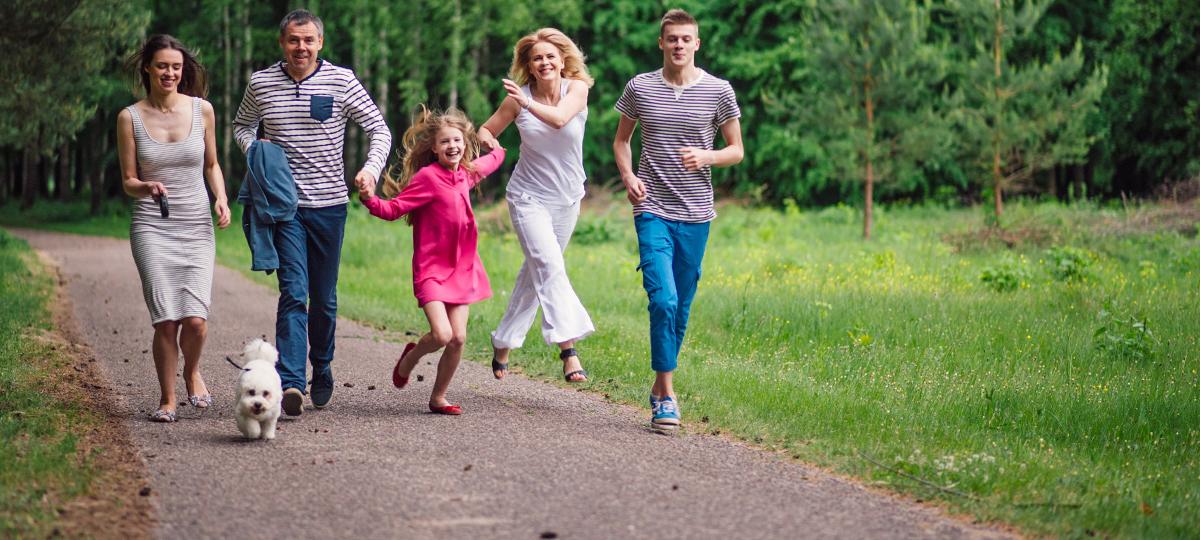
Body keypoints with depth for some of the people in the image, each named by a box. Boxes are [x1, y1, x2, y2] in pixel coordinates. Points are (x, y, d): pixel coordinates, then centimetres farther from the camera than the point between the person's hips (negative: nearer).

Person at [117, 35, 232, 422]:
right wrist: (147, 188, -17)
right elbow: (128, 182, 5)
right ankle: (167, 398, 10)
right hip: (152, 226, -1)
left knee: (195, 320, -13)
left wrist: (221, 199, 0)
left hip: (197, 226, 1)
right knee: (166, 321, -11)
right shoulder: (130, 118, 1)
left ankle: (191, 372, 20)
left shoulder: (202, 110, 4)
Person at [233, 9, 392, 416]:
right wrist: (254, 151, -2)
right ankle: (291, 384, -23)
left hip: (329, 204, 1)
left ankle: (322, 370, 31)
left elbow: (379, 128, 1)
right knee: (294, 292, -14)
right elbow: (242, 126, 20)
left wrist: (372, 167, -18)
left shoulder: (341, 81, -2)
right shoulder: (261, 84, 3)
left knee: (325, 298, 10)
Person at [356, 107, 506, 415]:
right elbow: (393, 209, -15)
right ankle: (411, 357, 15)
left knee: (458, 338, -2)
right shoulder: (427, 177, -12)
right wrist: (369, 198, -32)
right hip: (432, 269, -6)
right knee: (441, 335, -19)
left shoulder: (466, 173, 9)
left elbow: (489, 163, 35)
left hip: (462, 268, 6)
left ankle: (438, 398, 15)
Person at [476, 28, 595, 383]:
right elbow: (486, 130, 3)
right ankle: (568, 349, -31)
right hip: (529, 197, -3)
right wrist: (488, 141, -21)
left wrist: (528, 103, -46)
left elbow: (559, 119, -29)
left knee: (536, 271, 13)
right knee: (549, 265, -21)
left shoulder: (577, 88, -9)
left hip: (566, 199, 3)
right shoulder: (517, 98, -8)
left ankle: (504, 341, 29)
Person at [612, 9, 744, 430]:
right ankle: (667, 394, -11)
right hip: (653, 210, -2)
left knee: (681, 308, 8)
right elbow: (621, 140, 17)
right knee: (663, 300, -17)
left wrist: (707, 157, -13)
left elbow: (736, 150, 8)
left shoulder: (718, 91, 2)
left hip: (695, 214, 2)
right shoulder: (640, 88, 3)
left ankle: (660, 387, 23)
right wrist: (628, 177, -2)